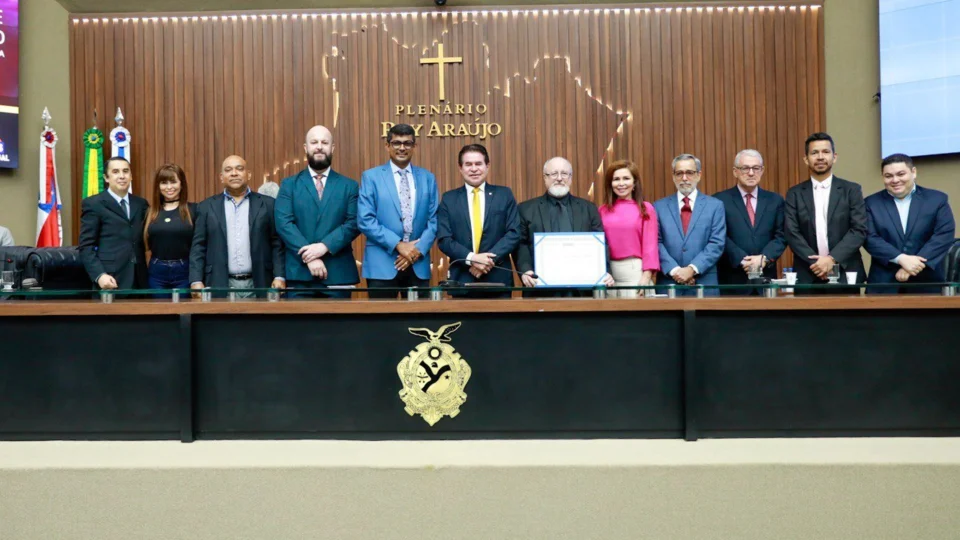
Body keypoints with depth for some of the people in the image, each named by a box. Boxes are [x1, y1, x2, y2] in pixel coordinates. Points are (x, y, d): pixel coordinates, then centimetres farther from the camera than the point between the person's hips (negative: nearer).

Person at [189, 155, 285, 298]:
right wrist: (196, 281, -3)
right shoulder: (207, 207, 10)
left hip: (258, 285, 0)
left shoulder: (267, 204, 7)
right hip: (220, 286, 0)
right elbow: (198, 247, 7)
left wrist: (279, 277, -6)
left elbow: (277, 243, 4)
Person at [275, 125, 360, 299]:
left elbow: (354, 223, -2)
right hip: (299, 273, 0)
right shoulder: (289, 185, 9)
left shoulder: (349, 186, 10)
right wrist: (308, 257, -14)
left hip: (338, 274, 0)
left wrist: (325, 246, -16)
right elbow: (283, 223, -3)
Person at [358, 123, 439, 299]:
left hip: (419, 264, 3)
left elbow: (434, 220, 6)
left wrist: (419, 249, -9)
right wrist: (398, 245, -13)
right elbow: (365, 220, -6)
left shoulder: (428, 178, 11)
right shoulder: (371, 176, 2)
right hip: (382, 264, -2)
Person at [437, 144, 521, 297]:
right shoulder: (449, 198, 7)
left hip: (498, 279, 0)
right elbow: (444, 239, 0)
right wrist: (471, 258, -15)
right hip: (462, 280, 0)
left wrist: (490, 258, -13)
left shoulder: (504, 194, 7)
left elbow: (513, 233, 0)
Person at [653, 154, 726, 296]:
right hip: (669, 283, 0)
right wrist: (674, 270, -12)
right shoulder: (660, 206, 8)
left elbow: (717, 243, -2)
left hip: (705, 284, 0)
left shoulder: (715, 205, 6)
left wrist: (692, 269, -13)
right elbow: (656, 243, 0)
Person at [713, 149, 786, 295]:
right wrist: (743, 261, -16)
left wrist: (764, 258, -11)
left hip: (766, 278, 3)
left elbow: (781, 236, 5)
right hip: (733, 281, -3)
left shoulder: (775, 200, 12)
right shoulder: (720, 200, 1)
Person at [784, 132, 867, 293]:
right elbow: (791, 233, -1)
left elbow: (859, 230, -3)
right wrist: (815, 262, -13)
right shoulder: (794, 194, 7)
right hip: (807, 276, 1)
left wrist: (832, 259, -14)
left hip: (845, 274, 0)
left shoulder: (852, 190, 5)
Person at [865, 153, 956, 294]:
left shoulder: (937, 199, 6)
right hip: (884, 284, 0)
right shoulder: (871, 203, 6)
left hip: (927, 283, 0)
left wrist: (917, 264, -17)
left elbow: (945, 234, -5)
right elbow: (870, 238, -5)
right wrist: (901, 259, -18)